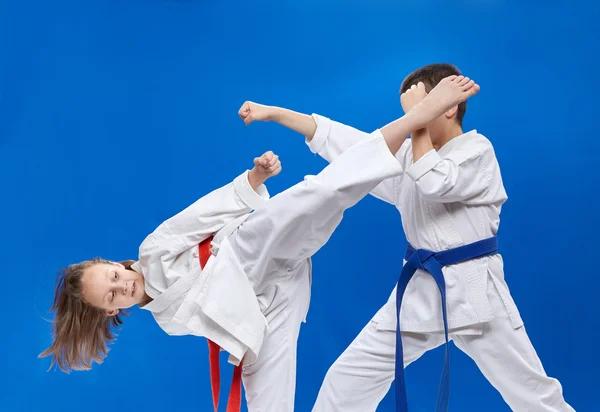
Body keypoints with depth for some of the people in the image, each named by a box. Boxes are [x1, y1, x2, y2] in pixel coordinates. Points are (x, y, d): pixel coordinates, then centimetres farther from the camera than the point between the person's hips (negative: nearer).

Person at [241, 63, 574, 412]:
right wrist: (274, 112, 3)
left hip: (473, 290, -5)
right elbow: (341, 140, 6)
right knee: (351, 377, 5)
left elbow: (435, 183, -26)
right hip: (421, 290, 5)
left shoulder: (478, 150, -8)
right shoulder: (410, 153, 8)